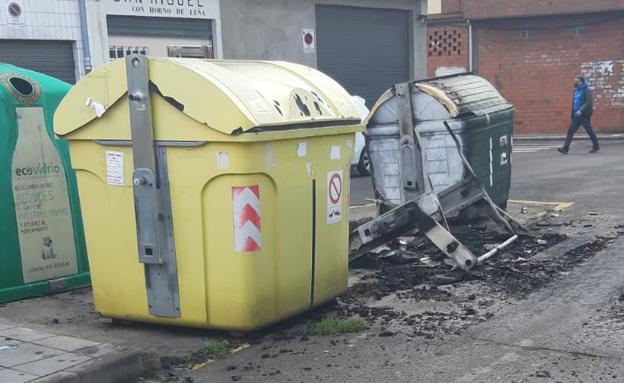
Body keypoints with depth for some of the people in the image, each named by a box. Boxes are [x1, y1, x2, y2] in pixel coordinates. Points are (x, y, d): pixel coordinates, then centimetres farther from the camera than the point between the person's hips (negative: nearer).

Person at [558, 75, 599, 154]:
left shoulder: (587, 90, -9)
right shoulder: (576, 90, 15)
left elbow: (588, 102, -18)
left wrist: (581, 111, -27)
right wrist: (572, 114, 18)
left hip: (584, 115, -7)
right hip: (576, 115, 7)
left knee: (589, 130, 3)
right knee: (570, 130, -3)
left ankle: (596, 146, 20)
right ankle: (565, 148, -9)